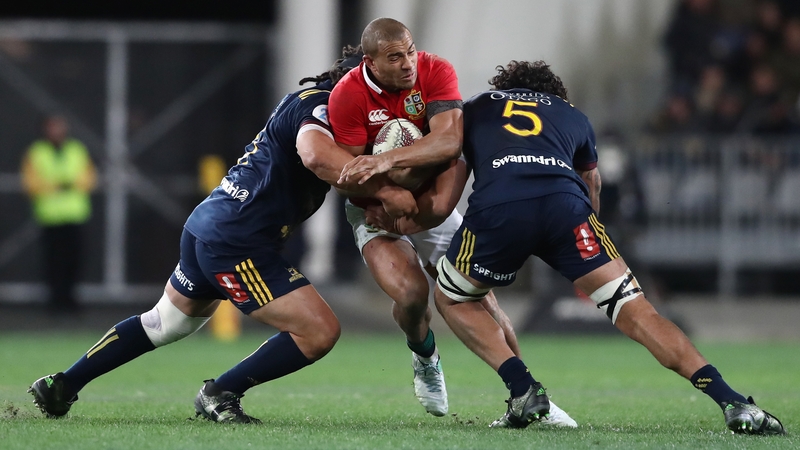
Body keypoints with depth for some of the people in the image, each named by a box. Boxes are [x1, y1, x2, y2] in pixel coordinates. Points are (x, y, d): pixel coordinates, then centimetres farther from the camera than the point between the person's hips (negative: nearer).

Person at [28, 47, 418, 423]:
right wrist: (383, 190, -30)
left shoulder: (304, 102, 19)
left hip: (204, 227, 10)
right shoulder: (319, 104, -12)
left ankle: (61, 386, 33)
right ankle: (220, 394, -1)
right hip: (237, 245, -10)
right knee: (320, 331, -11)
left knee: (162, 324, 30)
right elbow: (315, 153, -34)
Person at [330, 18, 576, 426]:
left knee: (481, 300, -3)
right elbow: (353, 174, -18)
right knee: (410, 292, -27)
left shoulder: (435, 72, -18)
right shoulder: (348, 96, -21)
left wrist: (387, 160, -46)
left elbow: (450, 139, -33)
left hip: (431, 205, 2)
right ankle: (424, 357, 7)